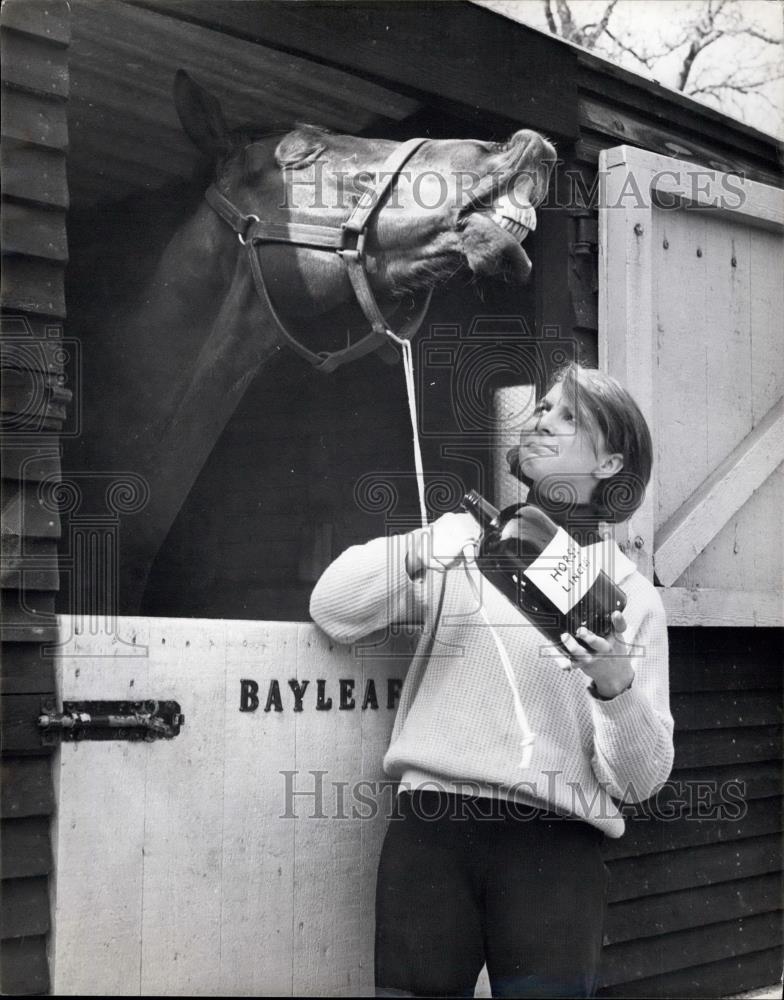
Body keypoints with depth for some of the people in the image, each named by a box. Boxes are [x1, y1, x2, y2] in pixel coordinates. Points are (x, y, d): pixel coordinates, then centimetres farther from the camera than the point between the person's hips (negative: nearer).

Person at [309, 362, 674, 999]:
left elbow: (637, 781, 3)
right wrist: (412, 556, -15)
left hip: (555, 844, -1)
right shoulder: (464, 540, 13)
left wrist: (617, 687, -17)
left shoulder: (631, 595, 8)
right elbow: (333, 612, 3)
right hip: (431, 827, 1)